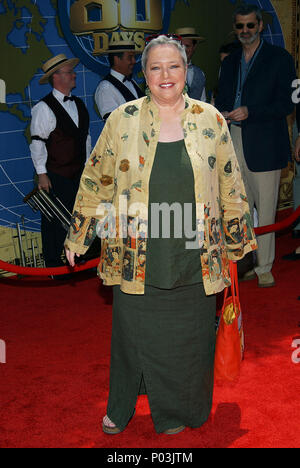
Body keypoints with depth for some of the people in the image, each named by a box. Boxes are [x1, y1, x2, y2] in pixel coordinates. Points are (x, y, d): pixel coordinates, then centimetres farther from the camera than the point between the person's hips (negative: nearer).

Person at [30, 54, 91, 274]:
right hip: (55, 175, -6)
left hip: (79, 172, 7)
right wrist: (42, 174, -13)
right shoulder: (44, 108, -11)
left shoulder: (79, 104, 12)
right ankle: (54, 266, 13)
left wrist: (88, 165, 15)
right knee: (55, 221, 1)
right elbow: (37, 142, -11)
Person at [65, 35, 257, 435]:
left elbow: (230, 184, 9)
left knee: (188, 339, 12)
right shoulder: (122, 120, -1)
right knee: (134, 332, 10)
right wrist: (78, 235, 8)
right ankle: (120, 409, 35)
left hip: (194, 258, 1)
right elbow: (97, 178, 6)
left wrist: (238, 238, 12)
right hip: (137, 257, -1)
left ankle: (178, 411, 37)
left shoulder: (211, 120, 2)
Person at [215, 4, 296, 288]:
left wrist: (249, 112, -18)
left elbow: (286, 104, -7)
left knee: (265, 208, -1)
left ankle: (264, 267, 9)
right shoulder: (229, 63, 17)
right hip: (234, 144, 5)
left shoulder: (279, 59, 0)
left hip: (264, 145, -5)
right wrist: (221, 114, -3)